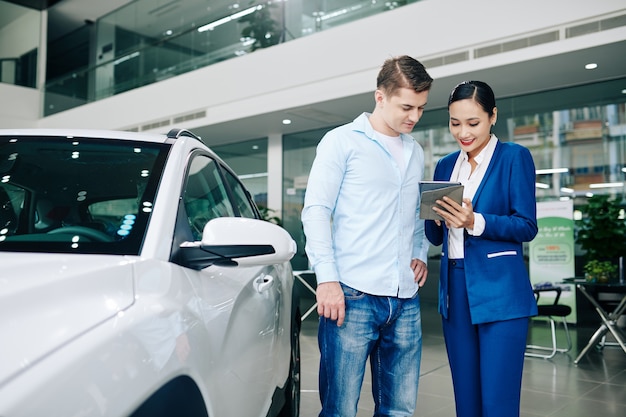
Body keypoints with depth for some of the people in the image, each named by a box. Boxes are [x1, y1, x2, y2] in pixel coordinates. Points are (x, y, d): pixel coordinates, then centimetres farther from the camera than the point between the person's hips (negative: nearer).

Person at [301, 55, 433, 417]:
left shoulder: (415, 152, 19)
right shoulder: (342, 142, 1)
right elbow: (316, 211, -4)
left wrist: (421, 254, 9)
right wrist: (327, 279, -13)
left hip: (405, 299, 6)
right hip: (353, 294, -5)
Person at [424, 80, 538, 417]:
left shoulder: (515, 157, -2)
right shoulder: (445, 165, 12)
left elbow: (527, 226, -9)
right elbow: (435, 237, 12)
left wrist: (476, 222, -24)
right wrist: (434, 217, -10)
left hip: (500, 291, -5)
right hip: (454, 290, 5)